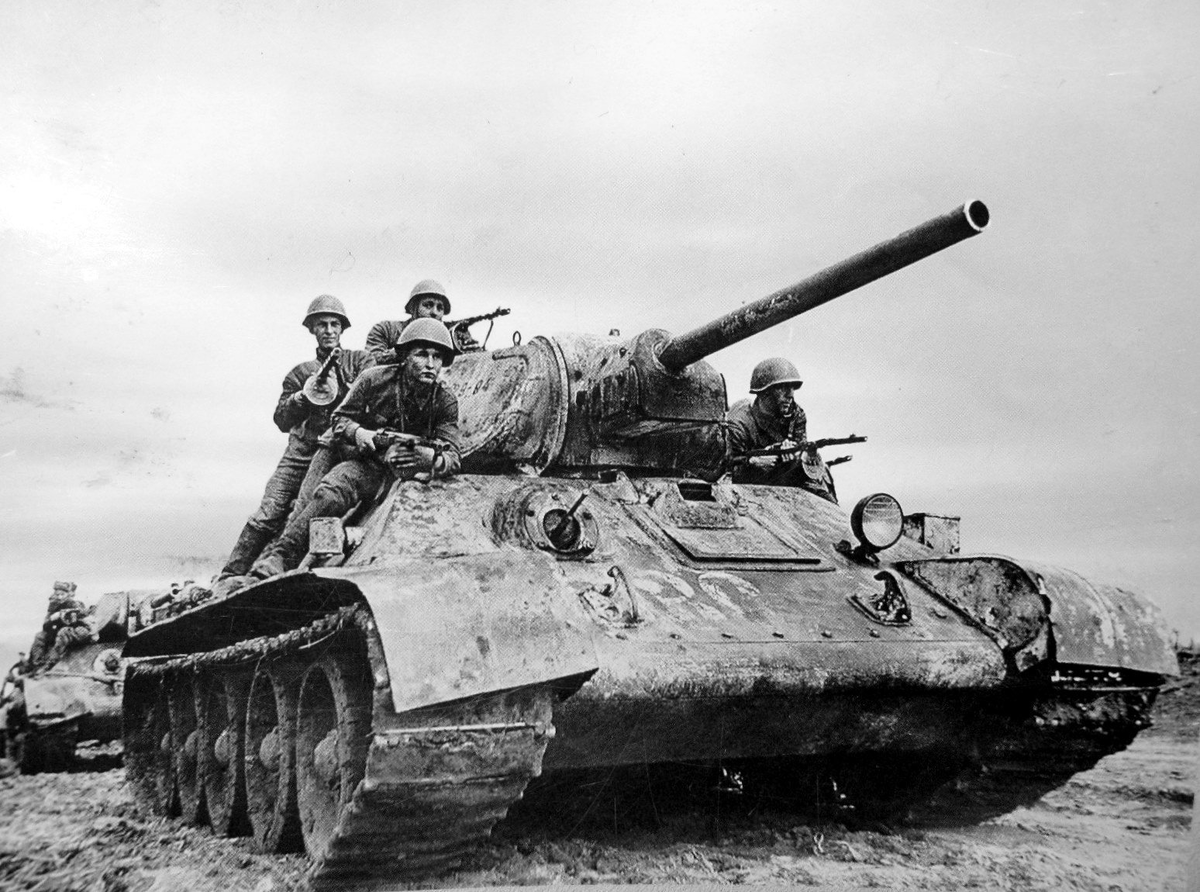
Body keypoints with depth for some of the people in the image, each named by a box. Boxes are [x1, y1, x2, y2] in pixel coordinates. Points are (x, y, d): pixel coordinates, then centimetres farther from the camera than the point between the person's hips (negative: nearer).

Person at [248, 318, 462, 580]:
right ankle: (278, 557, -30)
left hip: (413, 472, 2)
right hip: (367, 463, -2)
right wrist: (357, 432, -22)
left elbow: (452, 456, -14)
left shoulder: (445, 400, -9)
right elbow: (340, 418, 2)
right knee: (329, 494, -29)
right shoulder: (375, 380, -11)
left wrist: (432, 459, -39)